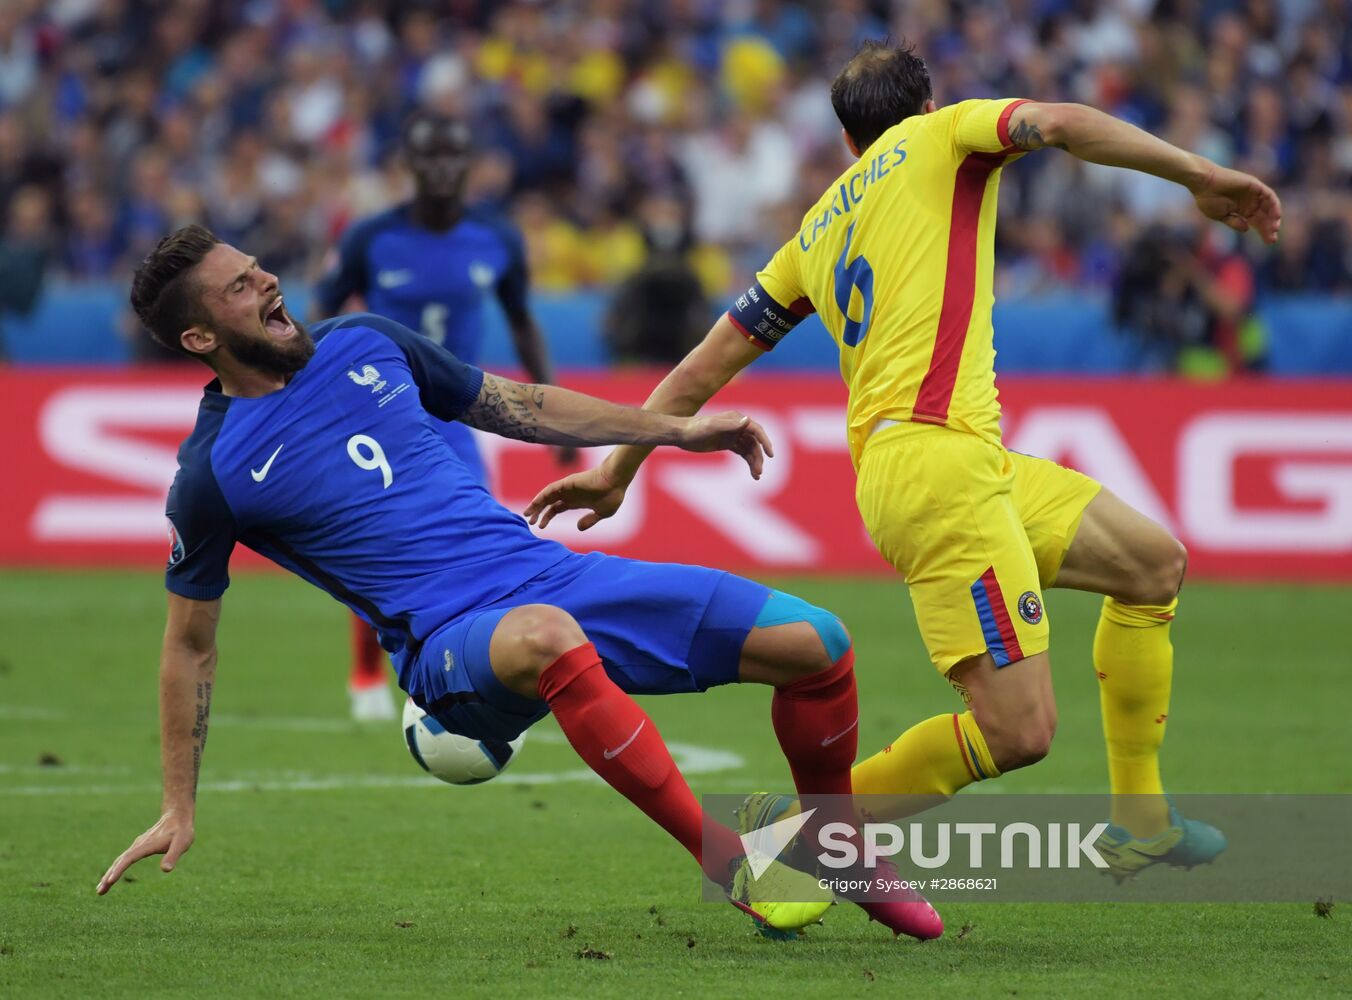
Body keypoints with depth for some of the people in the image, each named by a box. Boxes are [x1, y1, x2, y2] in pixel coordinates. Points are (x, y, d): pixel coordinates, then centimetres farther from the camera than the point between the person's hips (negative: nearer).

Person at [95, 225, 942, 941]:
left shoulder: (364, 345, 11)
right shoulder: (213, 472, -4)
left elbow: (515, 406, 24)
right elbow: (190, 643, 7)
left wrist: (675, 429, 20)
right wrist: (179, 812, 7)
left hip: (555, 574, 6)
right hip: (454, 644, -6)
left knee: (816, 644, -6)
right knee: (545, 638, -44)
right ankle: (723, 857, -34)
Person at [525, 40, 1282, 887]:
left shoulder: (818, 232, 24)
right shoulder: (939, 137, 8)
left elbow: (705, 367, 24)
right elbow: (1062, 124, -10)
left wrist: (617, 470, 31)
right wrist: (1202, 178, -7)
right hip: (938, 458, -8)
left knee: (1156, 563, 21)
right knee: (1018, 731, -13)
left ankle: (1139, 820, 25)